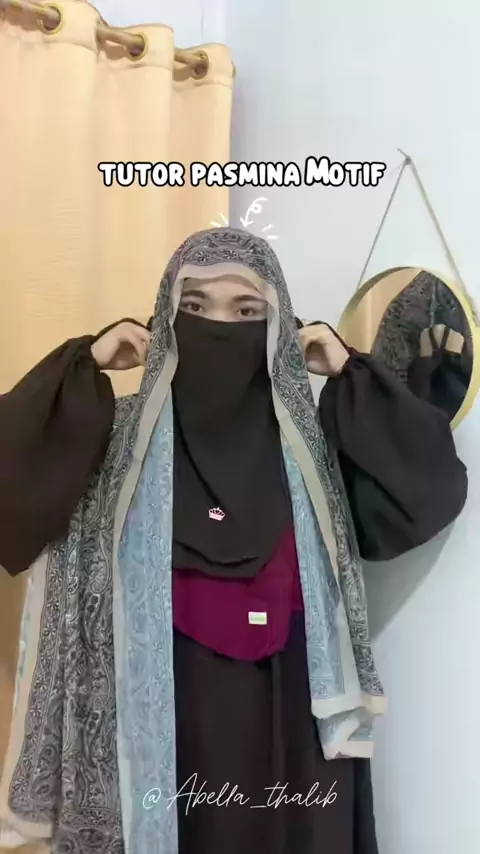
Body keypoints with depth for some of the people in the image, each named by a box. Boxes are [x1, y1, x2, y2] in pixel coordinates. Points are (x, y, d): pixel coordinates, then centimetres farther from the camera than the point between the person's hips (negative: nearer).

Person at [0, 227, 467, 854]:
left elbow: (437, 486, -6)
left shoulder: (315, 439, 0)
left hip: (289, 726, 2)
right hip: (160, 722, -1)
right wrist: (84, 364, -12)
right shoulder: (120, 436, -3)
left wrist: (352, 374, -6)